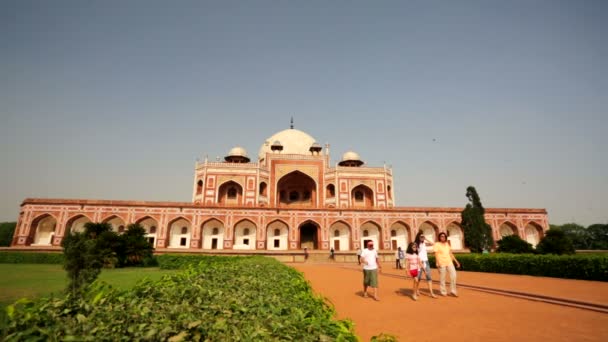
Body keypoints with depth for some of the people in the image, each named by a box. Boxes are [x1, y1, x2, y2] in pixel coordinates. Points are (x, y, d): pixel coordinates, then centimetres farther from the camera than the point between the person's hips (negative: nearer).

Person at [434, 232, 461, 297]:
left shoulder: (447, 244, 14)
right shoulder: (437, 244, -5)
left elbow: (451, 254, 18)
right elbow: (436, 254, -14)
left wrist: (456, 262, 14)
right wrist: (437, 263, -25)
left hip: (449, 262, 5)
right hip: (441, 264, -5)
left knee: (453, 275, -1)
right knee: (442, 278, 2)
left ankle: (453, 291, 13)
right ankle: (443, 292, 16)